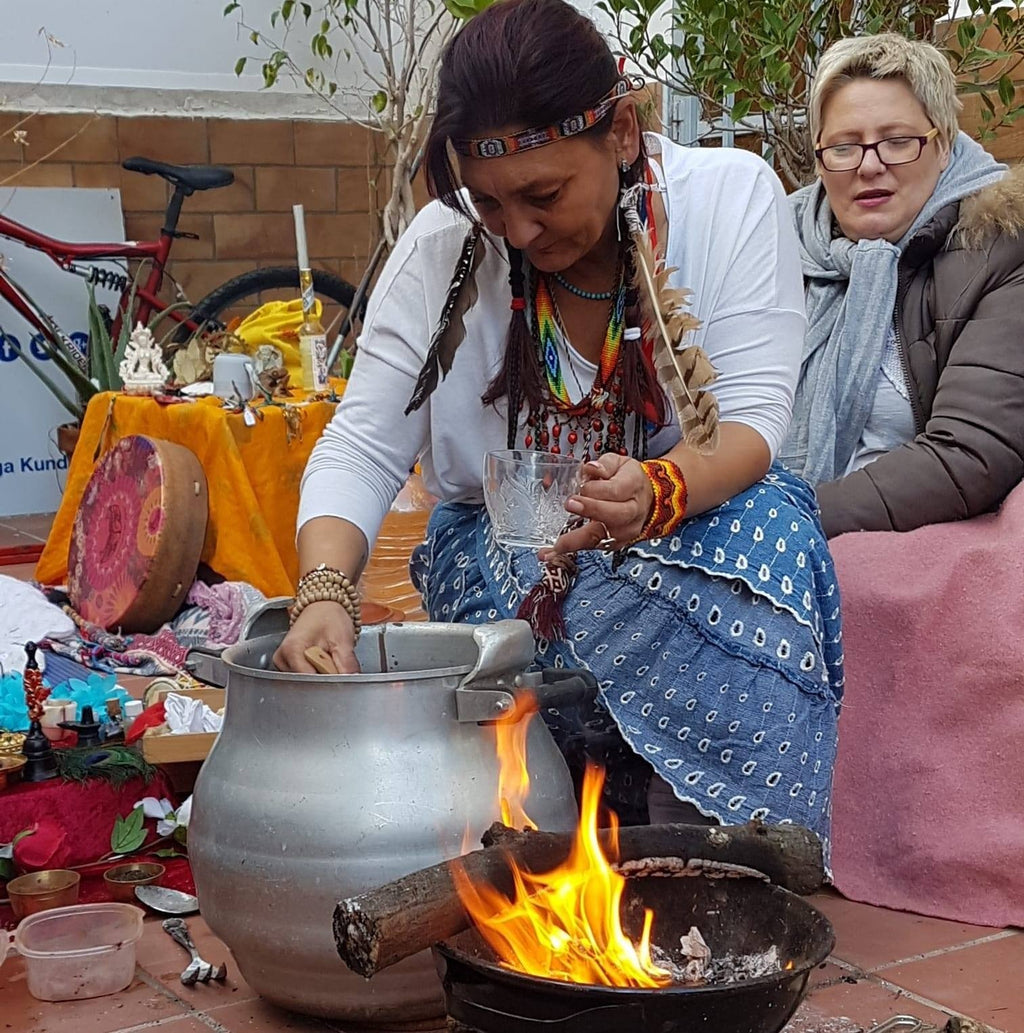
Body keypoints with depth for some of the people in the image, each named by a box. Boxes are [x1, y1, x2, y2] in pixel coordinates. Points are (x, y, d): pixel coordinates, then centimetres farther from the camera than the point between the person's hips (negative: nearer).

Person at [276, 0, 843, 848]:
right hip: (502, 550, 0)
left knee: (760, 545, -33)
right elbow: (362, 450, -12)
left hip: (701, 515, 1)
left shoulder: (734, 195, -10)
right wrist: (324, 592, -33)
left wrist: (660, 491, -39)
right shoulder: (445, 244, -9)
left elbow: (754, 417, -16)